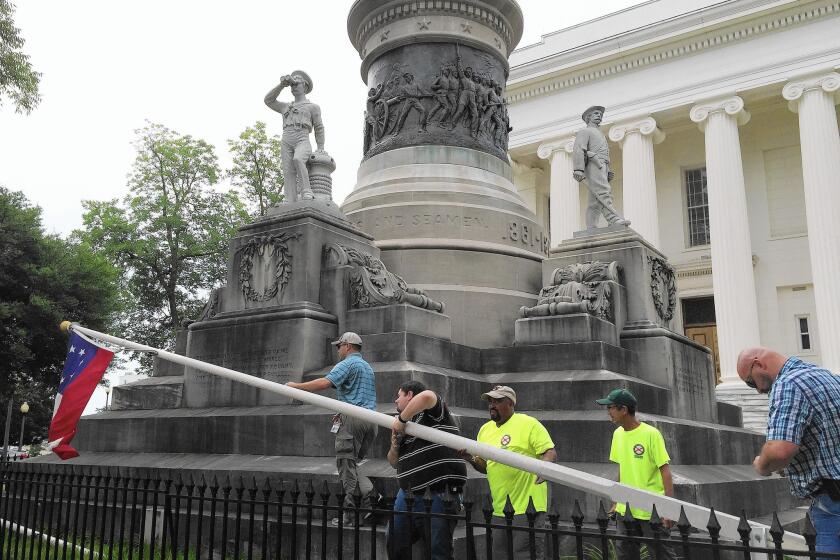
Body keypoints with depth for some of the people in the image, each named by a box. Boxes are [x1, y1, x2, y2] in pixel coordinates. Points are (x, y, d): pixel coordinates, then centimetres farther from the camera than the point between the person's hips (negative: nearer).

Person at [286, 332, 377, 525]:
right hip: (370, 419, 8)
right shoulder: (367, 367, 24)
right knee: (353, 463, 16)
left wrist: (296, 386, -12)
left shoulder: (347, 364, -5)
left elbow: (325, 382, -19)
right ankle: (369, 493, -4)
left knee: (346, 465, -2)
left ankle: (349, 512, -2)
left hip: (352, 418, -8)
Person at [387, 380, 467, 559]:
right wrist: (395, 444, 0)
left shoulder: (431, 410, -4)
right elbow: (394, 462, 22)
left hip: (439, 491, -9)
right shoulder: (405, 426, 19)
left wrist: (401, 419, -17)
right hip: (409, 492, 9)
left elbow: (426, 396, -29)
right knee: (395, 544, 15)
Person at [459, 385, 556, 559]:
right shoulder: (485, 429, 13)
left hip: (527, 506, -7)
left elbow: (551, 452, -10)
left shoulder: (529, 424, -7)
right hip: (499, 510, 7)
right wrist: (471, 459, -2)